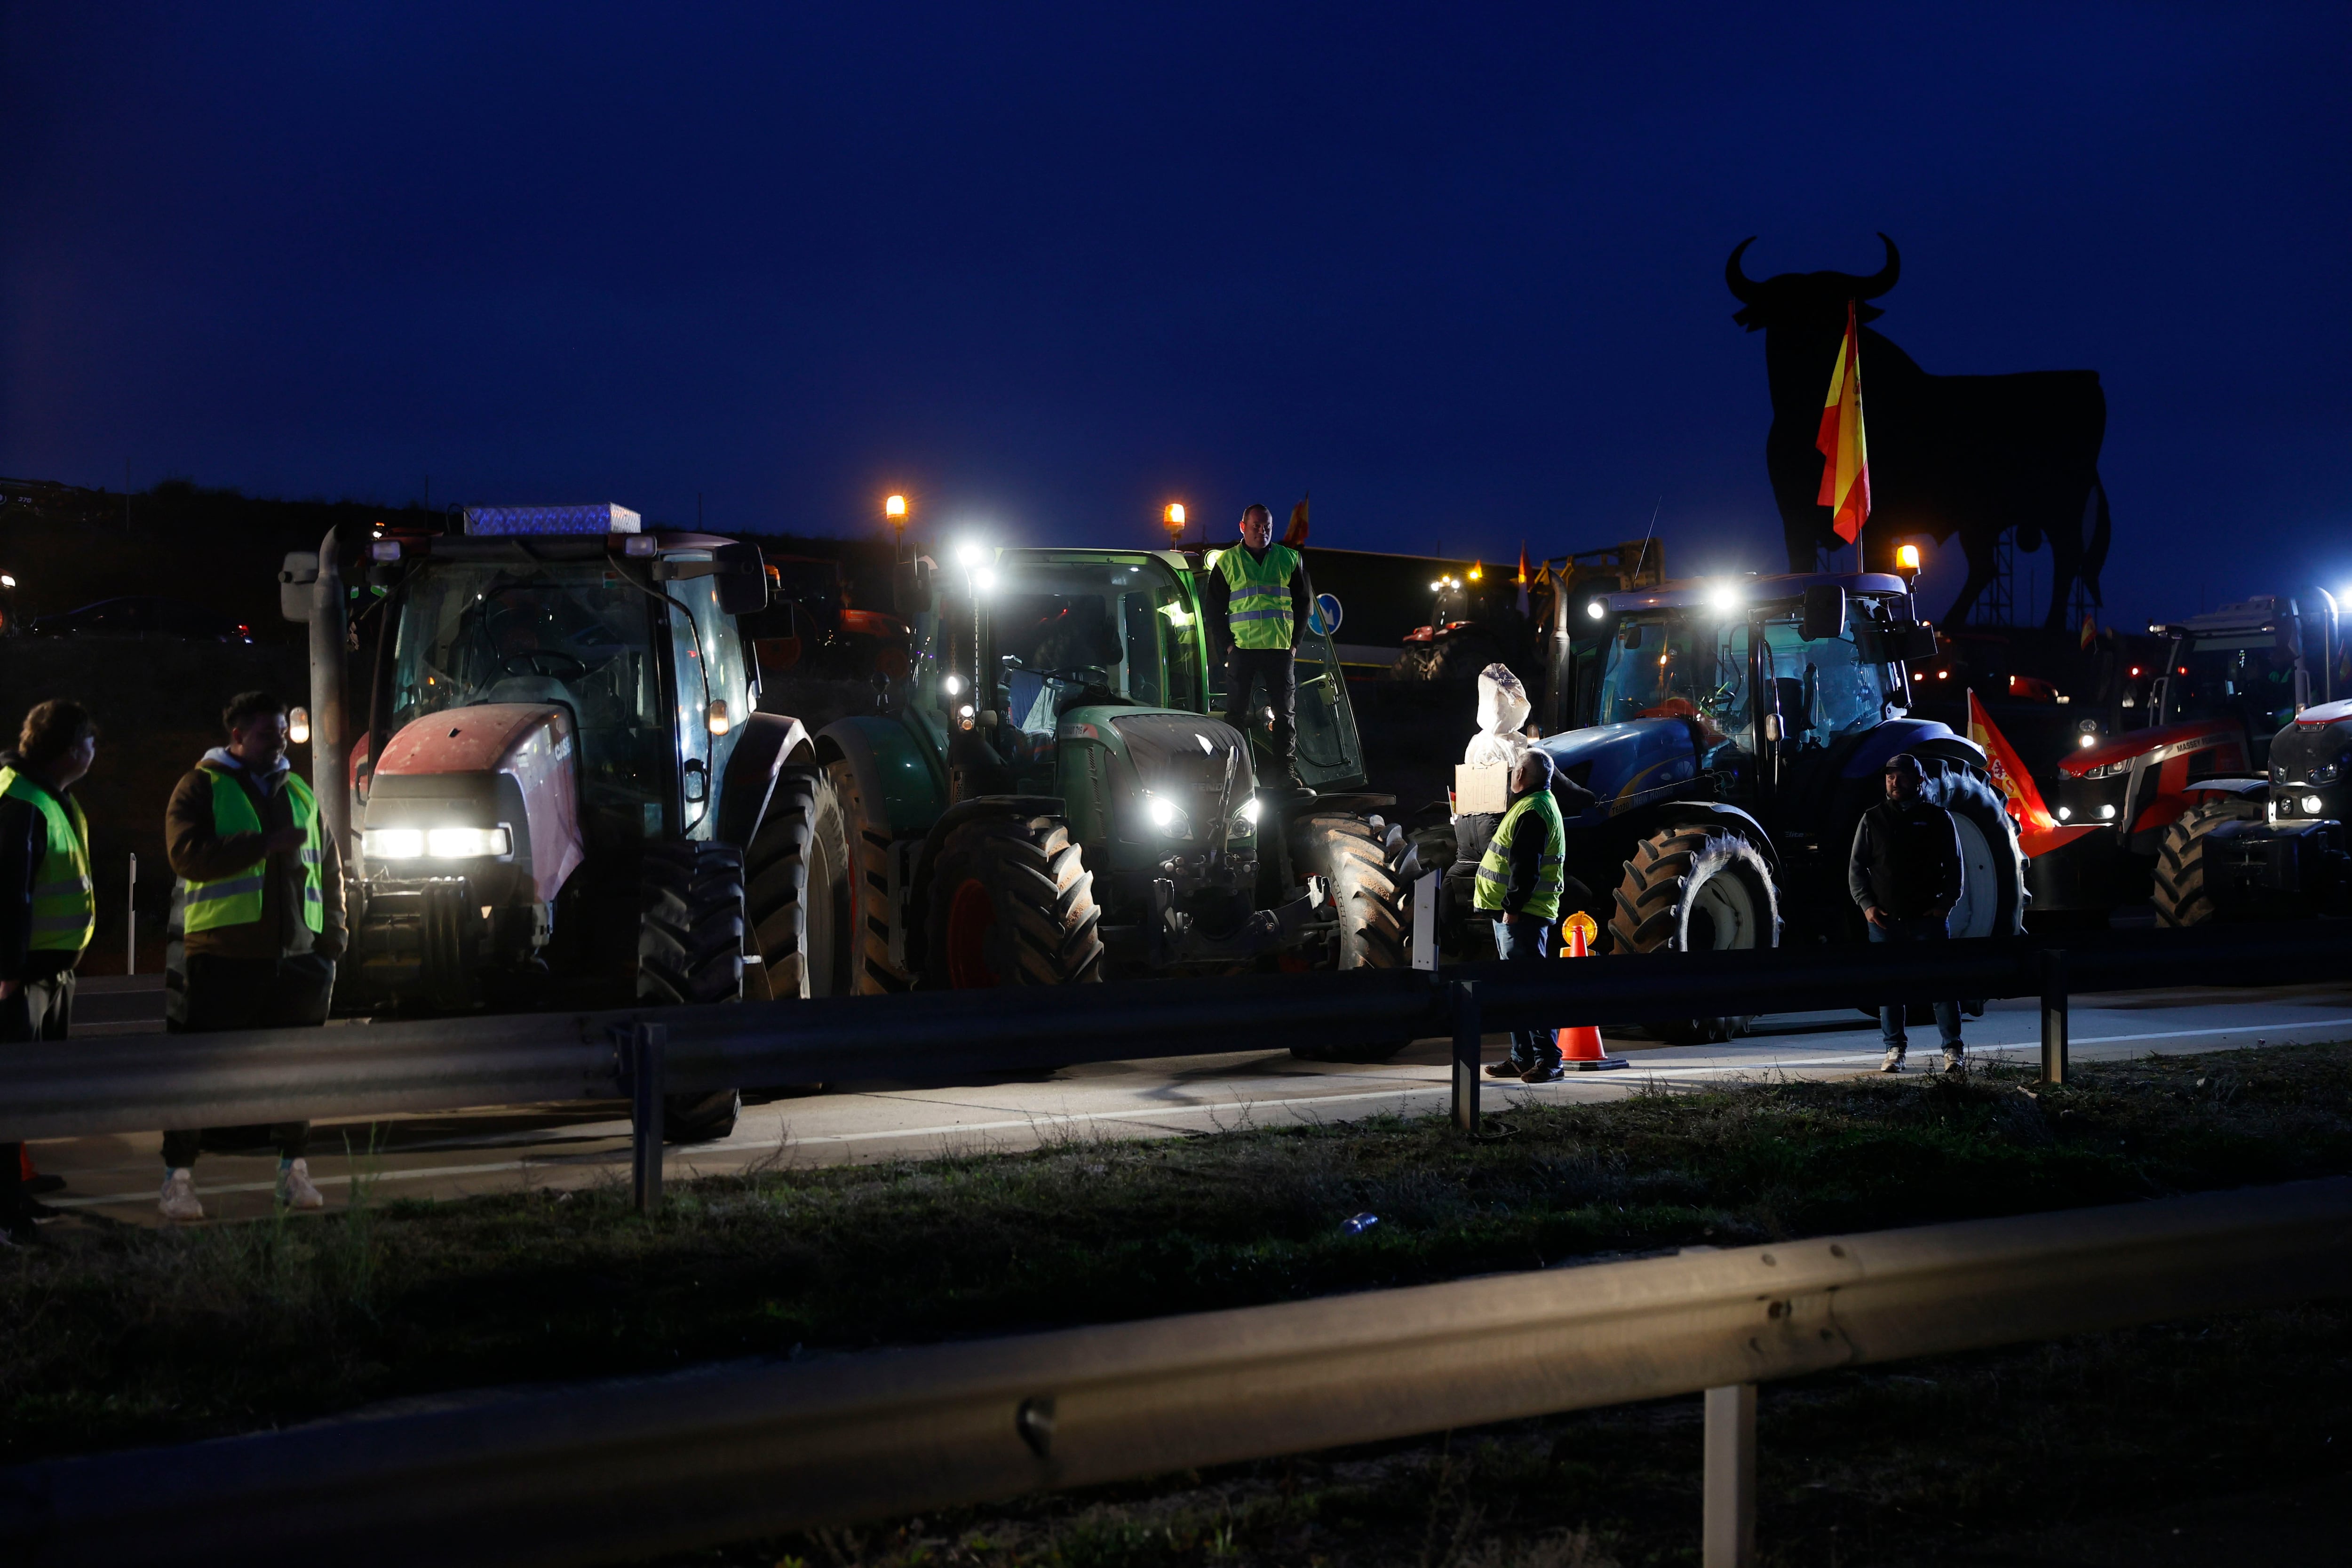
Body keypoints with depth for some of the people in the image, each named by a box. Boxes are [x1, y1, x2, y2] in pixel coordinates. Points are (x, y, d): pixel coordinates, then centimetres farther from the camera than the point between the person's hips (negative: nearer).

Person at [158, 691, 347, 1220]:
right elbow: (186, 854, -14)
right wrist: (267, 844, -19)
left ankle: (294, 1168, 18)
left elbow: (329, 866, 22)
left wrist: (332, 934, 11)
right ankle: (179, 1175, 0)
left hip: (298, 955, 5)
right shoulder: (202, 787, 2)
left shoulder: (298, 792, 18)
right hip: (227, 953, -5)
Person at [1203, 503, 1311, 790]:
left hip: (1281, 648, 1)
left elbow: (1303, 602, 13)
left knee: (1285, 711, 1)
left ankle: (1286, 771, 6)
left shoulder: (1289, 559, 10)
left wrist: (1294, 642, 3)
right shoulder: (1228, 562, 7)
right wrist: (1228, 643, -2)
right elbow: (1213, 605, 8)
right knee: (1236, 710, 0)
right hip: (1242, 648, -1)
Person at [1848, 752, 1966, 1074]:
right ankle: (1894, 1050, 11)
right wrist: (1866, 904, -3)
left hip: (1927, 918, -2)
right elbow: (1856, 867, 9)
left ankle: (1953, 1051, 0)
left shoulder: (1938, 818, 6)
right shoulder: (1873, 819, 9)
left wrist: (1946, 904, -5)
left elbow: (1954, 867, 7)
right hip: (1884, 918, 2)